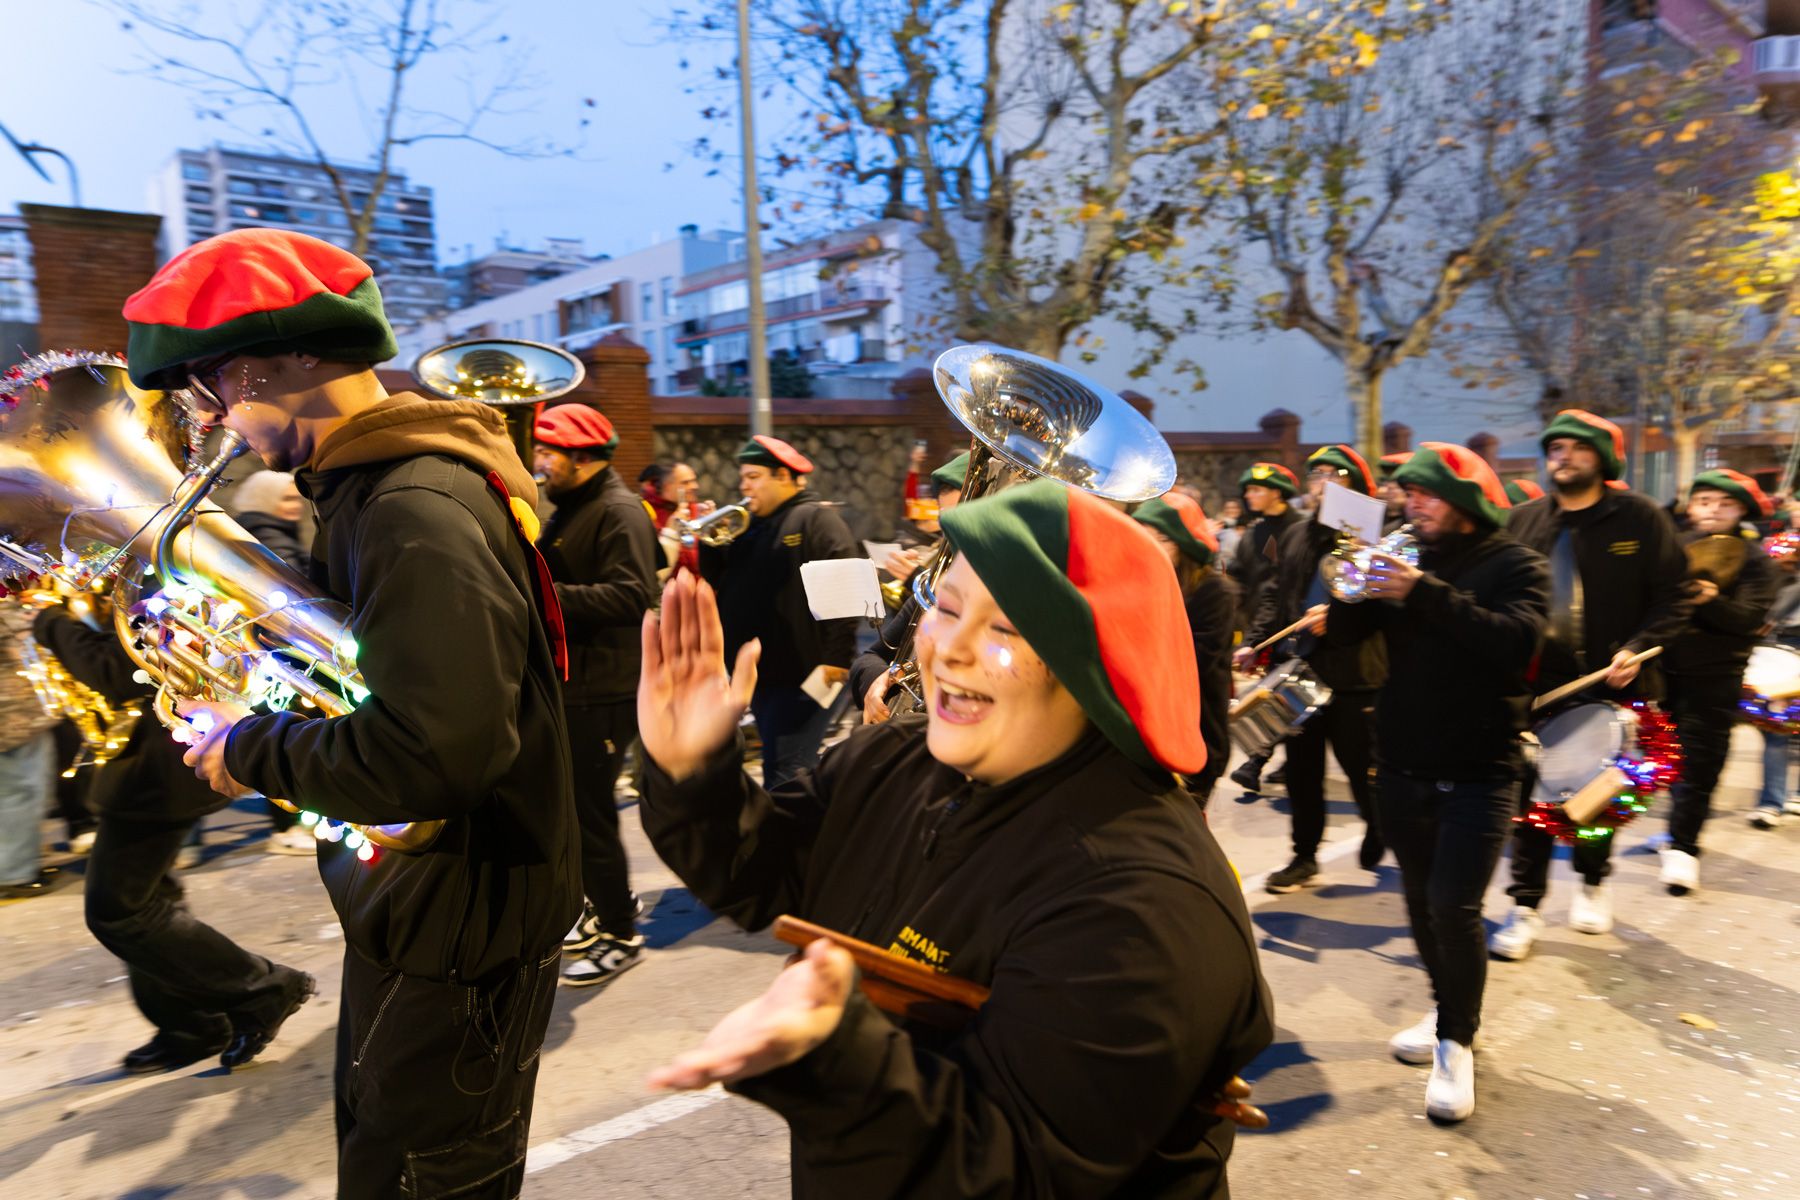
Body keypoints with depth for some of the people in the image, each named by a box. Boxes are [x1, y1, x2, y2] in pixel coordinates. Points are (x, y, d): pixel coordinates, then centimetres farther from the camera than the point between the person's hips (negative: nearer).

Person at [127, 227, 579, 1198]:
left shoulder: (420, 512, -28)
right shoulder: (367, 487, 7)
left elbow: (430, 759, -35)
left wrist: (251, 750, -19)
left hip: (457, 936, -10)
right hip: (412, 904, 10)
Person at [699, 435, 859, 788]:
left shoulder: (816, 520, -8)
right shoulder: (748, 526, 17)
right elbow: (717, 583, 17)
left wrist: (836, 660, -22)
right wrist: (711, 542, 0)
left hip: (800, 674, -8)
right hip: (758, 672, 8)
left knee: (785, 773, -10)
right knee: (783, 767, 19)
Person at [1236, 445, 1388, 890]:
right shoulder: (1295, 537, 14)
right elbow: (1276, 595, 15)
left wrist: (1336, 615, -26)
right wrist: (1254, 642, 4)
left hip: (1352, 674, -6)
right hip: (1301, 670, 6)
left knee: (1361, 767, 3)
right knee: (1301, 767, 11)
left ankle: (1384, 842, 27)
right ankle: (1304, 857, 23)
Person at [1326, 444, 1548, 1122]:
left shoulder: (1516, 567, -4)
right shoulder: (1407, 559, 7)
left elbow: (1515, 642, -23)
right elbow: (1344, 634, -1)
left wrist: (1425, 595, -31)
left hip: (1478, 771, -4)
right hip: (1402, 765, 4)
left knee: (1453, 907, -11)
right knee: (1420, 900, 12)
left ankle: (1457, 1042, 10)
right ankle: (1447, 1013, 33)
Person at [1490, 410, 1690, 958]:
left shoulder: (1640, 517, -3)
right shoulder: (1523, 521, 5)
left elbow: (1671, 599, -3)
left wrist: (1636, 650, -18)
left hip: (1608, 685, -1)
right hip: (1534, 681, 1)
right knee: (1530, 797, 0)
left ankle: (1592, 882, 38)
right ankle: (1526, 905, 10)